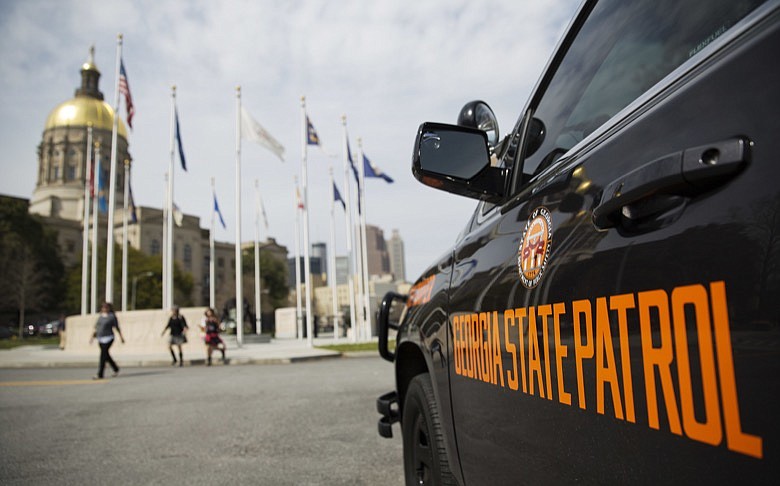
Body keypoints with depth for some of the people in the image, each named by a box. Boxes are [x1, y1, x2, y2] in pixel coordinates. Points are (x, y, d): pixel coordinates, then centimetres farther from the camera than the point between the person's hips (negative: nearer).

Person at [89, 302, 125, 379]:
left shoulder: (112, 316, -8)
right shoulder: (101, 316, 10)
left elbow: (117, 327, -5)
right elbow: (96, 327, 12)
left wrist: (121, 337, -2)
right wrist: (93, 336, 3)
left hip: (108, 338, -7)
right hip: (100, 338, 7)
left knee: (103, 355, -12)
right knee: (106, 355, 14)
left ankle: (100, 375, -10)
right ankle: (116, 369, 30)